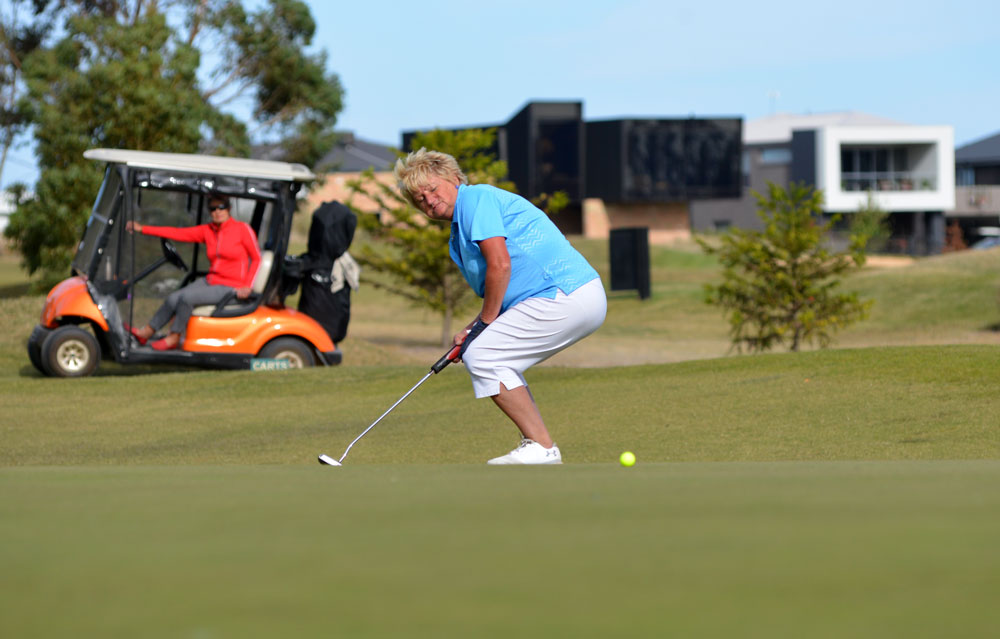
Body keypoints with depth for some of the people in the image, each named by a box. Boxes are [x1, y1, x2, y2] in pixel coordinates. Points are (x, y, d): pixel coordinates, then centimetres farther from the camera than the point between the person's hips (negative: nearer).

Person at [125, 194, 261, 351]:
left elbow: (256, 259, -2)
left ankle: (174, 337, -7)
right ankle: (147, 332, -3)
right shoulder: (207, 231, 7)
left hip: (230, 288, -5)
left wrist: (247, 286, -14)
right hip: (210, 281, 5)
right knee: (173, 298, -15)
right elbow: (177, 233, 4)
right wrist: (142, 229, -1)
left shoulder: (242, 229, -6)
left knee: (187, 297, -24)